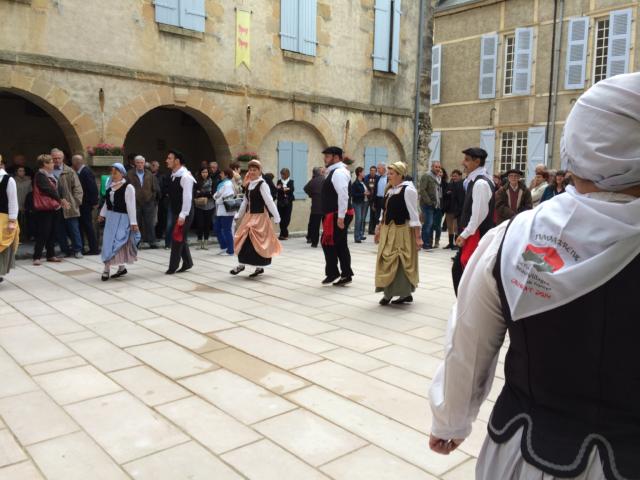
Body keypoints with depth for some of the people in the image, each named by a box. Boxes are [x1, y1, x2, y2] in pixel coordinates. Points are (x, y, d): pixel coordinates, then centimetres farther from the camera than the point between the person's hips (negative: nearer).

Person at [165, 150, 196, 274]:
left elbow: (187, 197, -22)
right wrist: (175, 214, 17)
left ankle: (173, 266, 4)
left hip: (184, 213, -9)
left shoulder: (185, 176, -18)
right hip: (176, 212, 9)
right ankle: (187, 262, 27)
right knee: (180, 238, 15)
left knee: (177, 238, -5)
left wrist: (183, 215, -24)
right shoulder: (174, 175, 10)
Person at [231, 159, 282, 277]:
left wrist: (276, 217, -19)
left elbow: (269, 202, -17)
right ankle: (241, 264, 15)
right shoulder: (249, 184, 11)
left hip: (260, 216, -7)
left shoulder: (262, 184, -12)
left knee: (257, 242, -4)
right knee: (243, 239, 5)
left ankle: (259, 267, 8)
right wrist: (239, 215, 21)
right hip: (248, 216, 7)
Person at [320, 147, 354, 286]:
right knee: (340, 244, 11)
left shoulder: (339, 172, -15)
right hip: (336, 215, 11)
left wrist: (340, 217, -26)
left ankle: (332, 273, 6)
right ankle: (346, 274, 15)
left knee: (328, 243, -4)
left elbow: (343, 195, -23)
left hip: (337, 215, -11)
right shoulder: (334, 171, 18)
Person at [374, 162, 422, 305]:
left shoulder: (408, 189, -12)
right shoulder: (389, 189, 12)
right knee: (387, 261, 10)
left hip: (402, 230, -8)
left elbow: (413, 214, -14)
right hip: (388, 230, 8)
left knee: (401, 262, -2)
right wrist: (379, 229, 17)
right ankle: (389, 292, 19)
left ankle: (405, 293, 9)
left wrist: (417, 236, -15)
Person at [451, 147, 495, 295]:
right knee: (457, 269, 14)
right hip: (471, 235, 10)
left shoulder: (480, 183, -16)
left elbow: (478, 213, -21)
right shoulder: (474, 181, 14)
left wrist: (465, 234, -17)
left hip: (476, 235, -10)